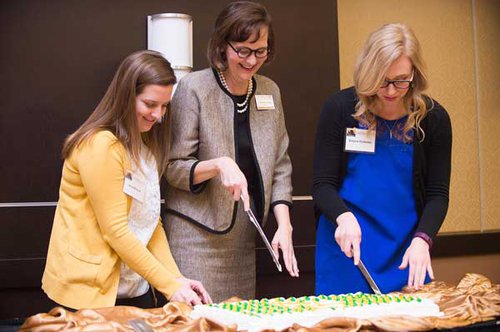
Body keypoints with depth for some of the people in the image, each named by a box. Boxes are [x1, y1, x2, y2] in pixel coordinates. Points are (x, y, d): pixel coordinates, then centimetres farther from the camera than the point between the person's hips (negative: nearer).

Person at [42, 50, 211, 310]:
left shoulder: (144, 146, 10)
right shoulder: (100, 145, -18)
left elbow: (150, 220, 7)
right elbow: (115, 230, -20)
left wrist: (176, 277, -5)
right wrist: (170, 285, -18)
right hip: (88, 289, -8)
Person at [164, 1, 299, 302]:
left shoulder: (270, 91, 6)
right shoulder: (194, 88, -9)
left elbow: (280, 166, 9)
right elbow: (174, 168, -6)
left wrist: (284, 226, -2)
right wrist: (219, 164, -24)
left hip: (244, 237, 5)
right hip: (197, 234, -4)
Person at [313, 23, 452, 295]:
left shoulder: (433, 118, -3)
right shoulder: (339, 109, -6)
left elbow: (437, 193, -1)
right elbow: (322, 184, -5)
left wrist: (422, 239, -18)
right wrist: (343, 217, -25)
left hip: (406, 250, 1)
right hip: (345, 249, -1)